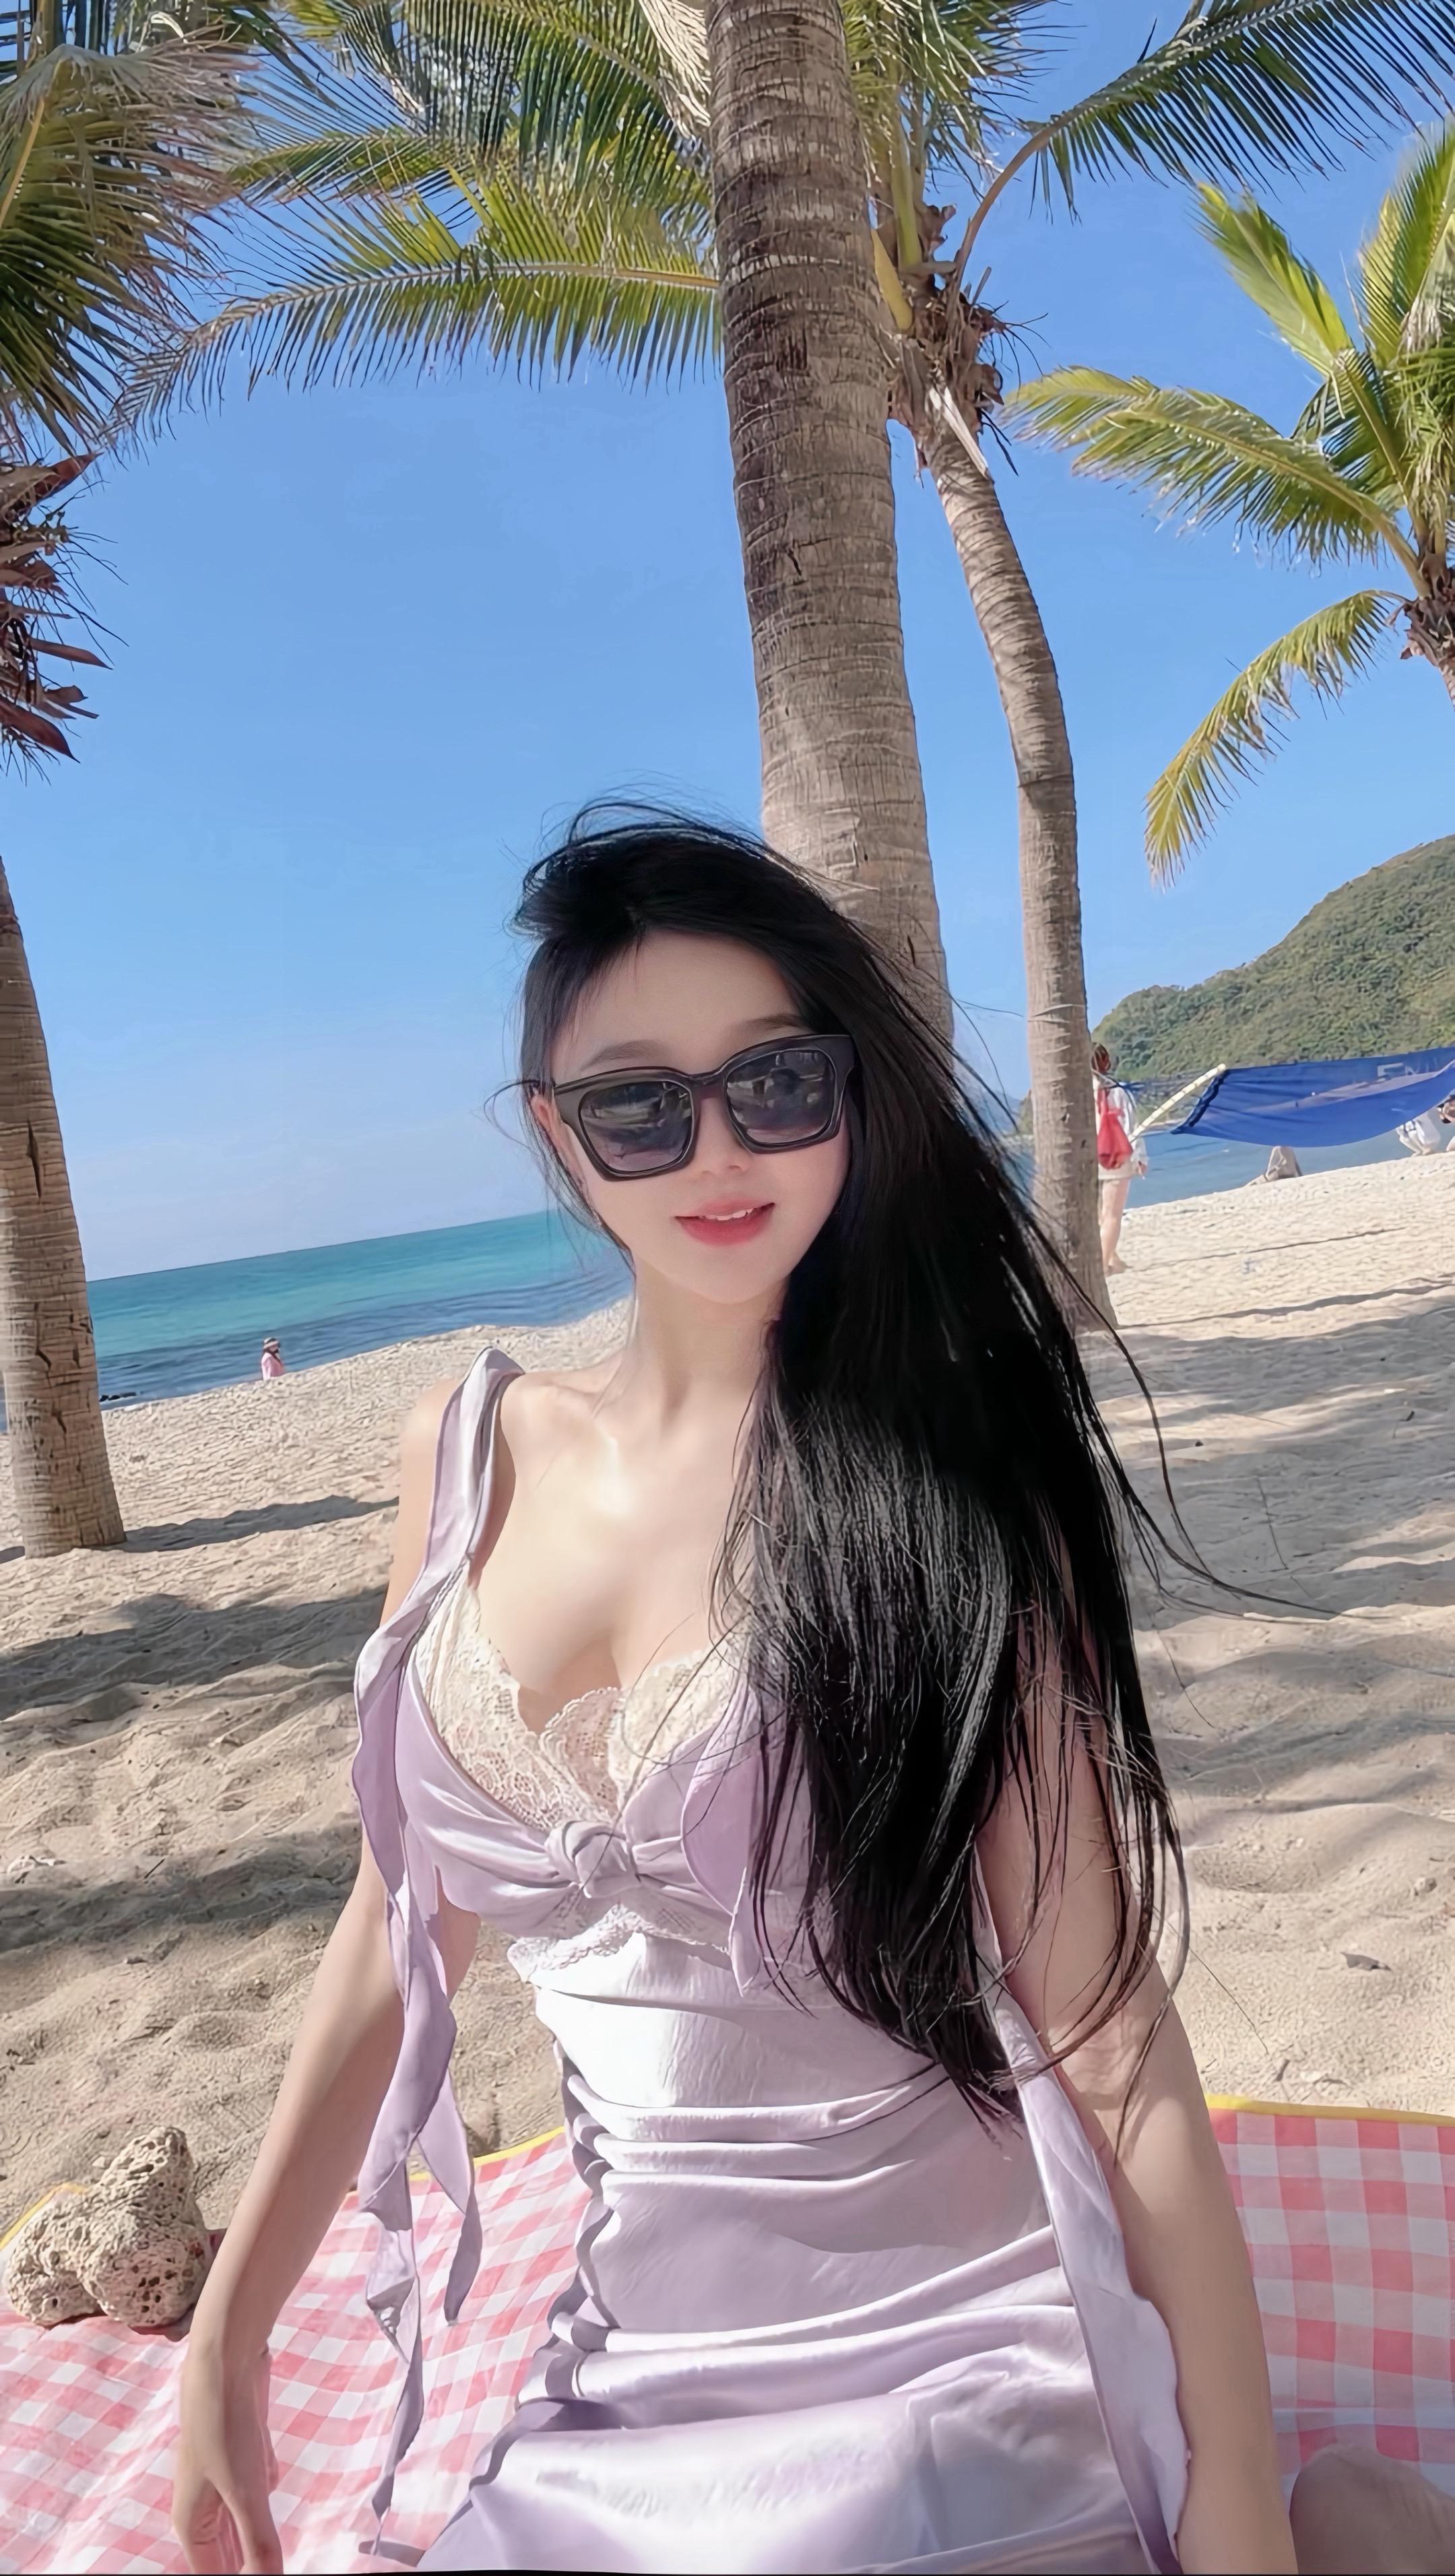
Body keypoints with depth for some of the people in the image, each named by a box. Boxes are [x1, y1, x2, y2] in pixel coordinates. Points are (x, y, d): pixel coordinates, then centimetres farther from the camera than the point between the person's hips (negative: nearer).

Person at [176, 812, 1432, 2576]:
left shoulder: (940, 1482, -16)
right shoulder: (469, 1456, -3)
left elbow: (1107, 2032, -17)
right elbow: (398, 1937, 5)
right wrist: (229, 2332, 9)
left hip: (950, 2387, -4)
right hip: (621, 2400, 5)